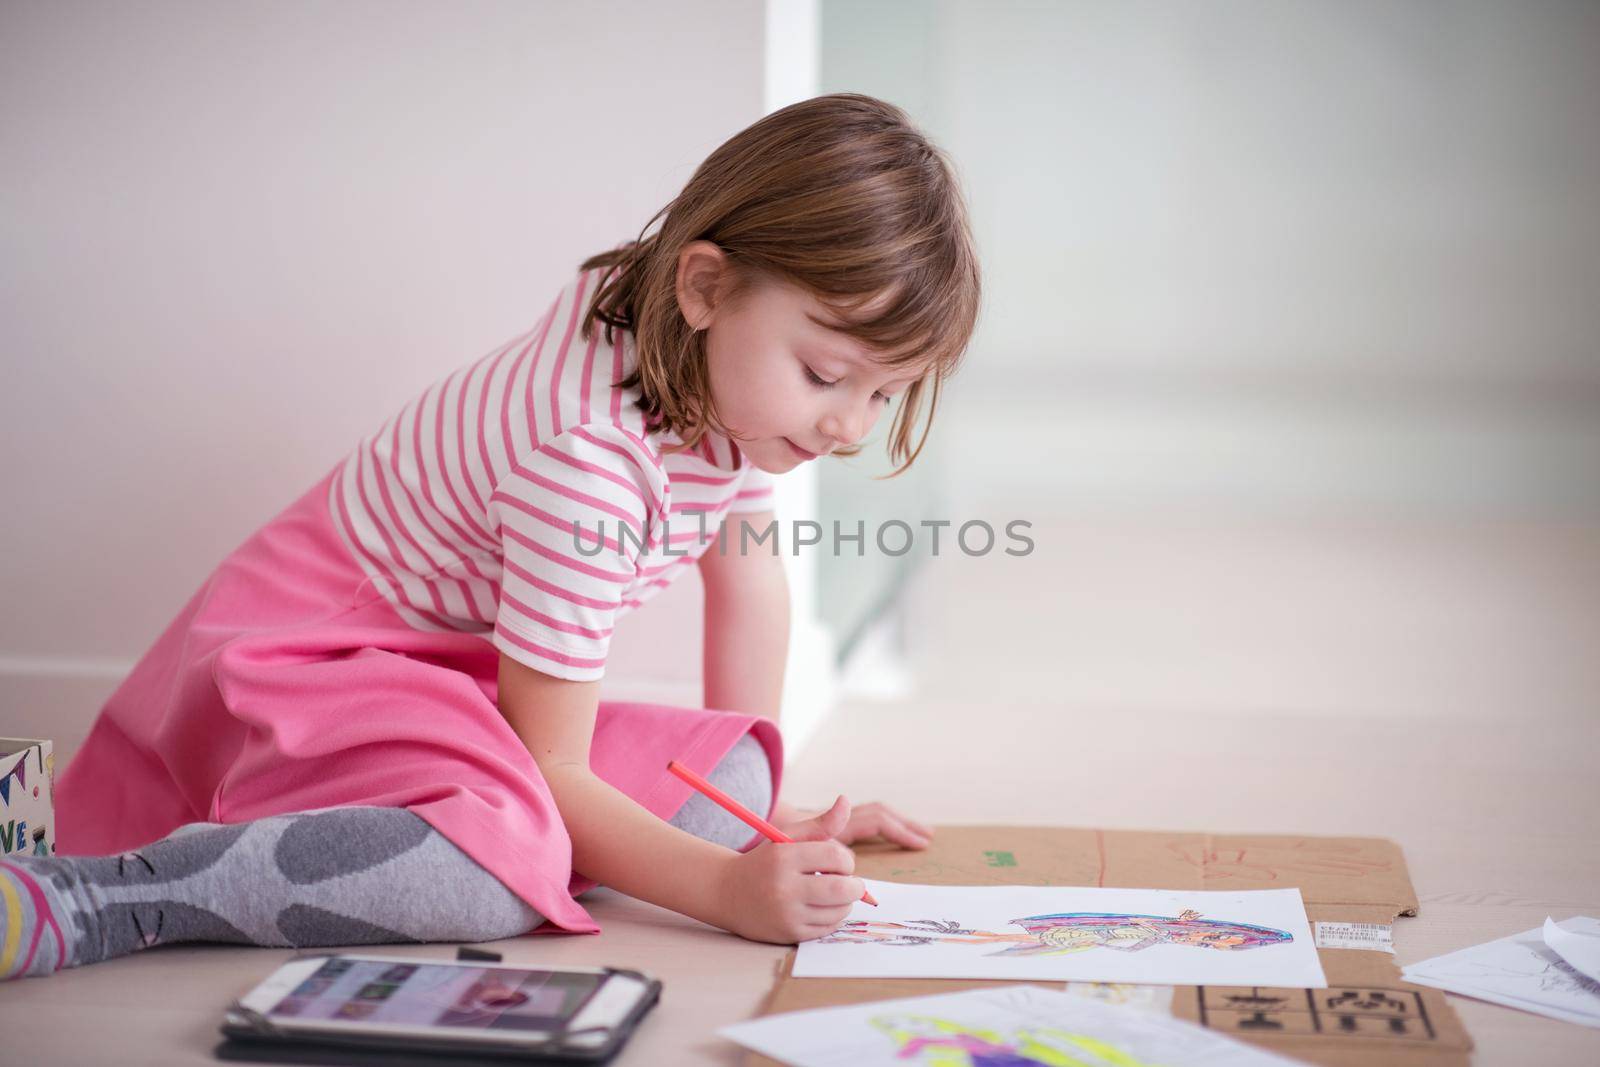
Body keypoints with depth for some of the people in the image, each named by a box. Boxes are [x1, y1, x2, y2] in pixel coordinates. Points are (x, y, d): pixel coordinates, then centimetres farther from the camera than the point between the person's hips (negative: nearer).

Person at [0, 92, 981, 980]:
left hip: (461, 672, 10)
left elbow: (751, 581, 8)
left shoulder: (734, 375, -6)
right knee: (506, 848, -37)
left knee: (725, 777, -5)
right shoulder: (588, 456, -33)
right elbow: (548, 774, -27)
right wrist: (730, 889, -32)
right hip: (310, 653, -9)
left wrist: (763, 805, 9)